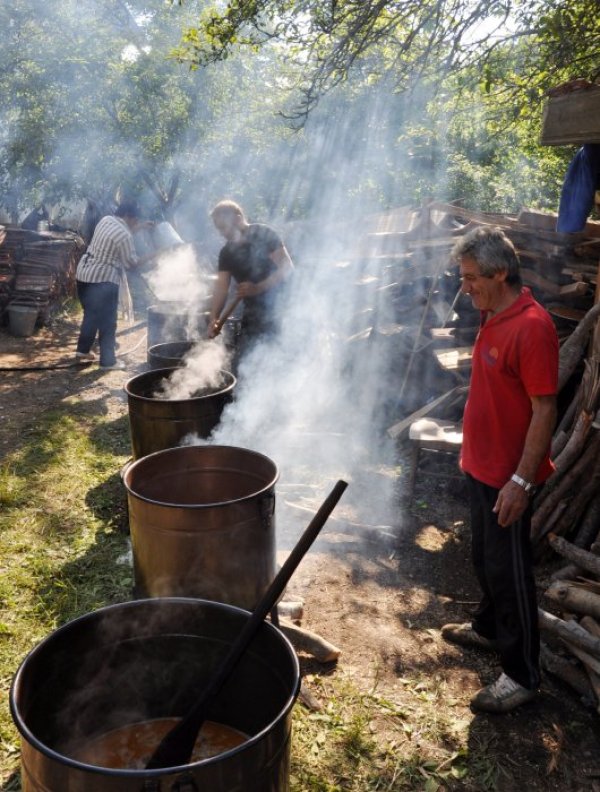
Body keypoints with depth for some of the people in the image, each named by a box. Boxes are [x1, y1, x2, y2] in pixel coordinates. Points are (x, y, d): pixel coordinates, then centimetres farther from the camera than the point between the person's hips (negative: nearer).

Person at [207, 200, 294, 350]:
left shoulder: (264, 235, -7)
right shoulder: (227, 253, 9)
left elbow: (287, 268, -14)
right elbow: (221, 287, 2)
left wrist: (257, 288, -24)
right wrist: (213, 319, -12)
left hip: (276, 309, -5)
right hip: (252, 316, 6)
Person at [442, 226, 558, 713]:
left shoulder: (531, 327, -22)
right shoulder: (493, 318, 7)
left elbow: (545, 409, -23)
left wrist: (521, 480, -23)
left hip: (508, 477, -9)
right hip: (483, 467, 9)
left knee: (509, 571, 3)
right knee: (484, 558, 23)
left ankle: (522, 675, 18)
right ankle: (489, 628, 44)